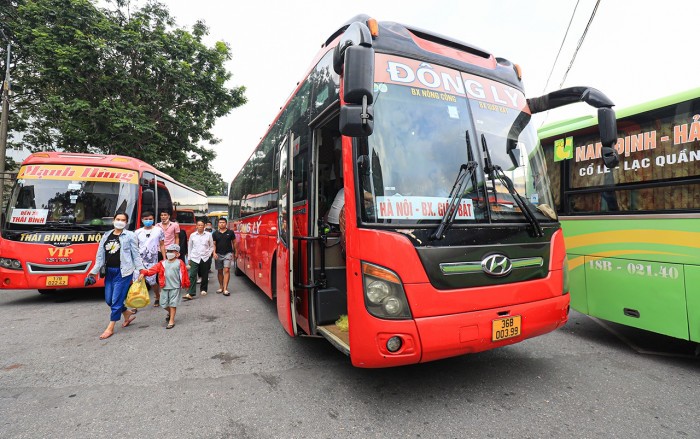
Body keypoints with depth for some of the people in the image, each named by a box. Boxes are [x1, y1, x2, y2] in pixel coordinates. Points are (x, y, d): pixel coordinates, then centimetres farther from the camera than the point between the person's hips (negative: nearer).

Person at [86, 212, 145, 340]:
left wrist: (141, 270, -8)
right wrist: (94, 271, 9)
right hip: (109, 271, 6)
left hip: (123, 272, -6)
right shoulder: (106, 236, 12)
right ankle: (128, 314, 32)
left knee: (116, 300, -2)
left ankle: (110, 328, 10)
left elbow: (136, 255, -4)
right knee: (109, 300, 11)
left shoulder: (130, 235, -3)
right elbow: (100, 255, 13)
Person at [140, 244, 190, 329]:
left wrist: (186, 284, 1)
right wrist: (144, 273, -20)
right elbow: (153, 269, -5)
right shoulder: (162, 263, 6)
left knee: (172, 304, -1)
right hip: (164, 287, 4)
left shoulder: (179, 263, -3)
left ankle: (171, 321, 8)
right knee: (164, 304, 10)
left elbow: (184, 274, -1)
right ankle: (170, 313, 41)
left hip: (175, 287, -4)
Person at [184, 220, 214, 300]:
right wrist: (189, 258, 11)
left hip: (205, 258, 0)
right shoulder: (192, 235, 6)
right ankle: (191, 294, -13)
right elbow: (190, 247, 12)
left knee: (205, 275, 9)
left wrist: (209, 254, -2)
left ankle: (203, 289, 28)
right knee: (192, 275, -10)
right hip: (195, 258, 0)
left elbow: (211, 246, 10)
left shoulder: (208, 235, 3)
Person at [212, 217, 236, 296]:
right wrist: (214, 253, -11)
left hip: (228, 254, -2)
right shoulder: (215, 233, 4)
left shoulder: (230, 232, 0)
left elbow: (234, 242, 8)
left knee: (226, 270, -13)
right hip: (218, 254, 2)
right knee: (220, 271, 12)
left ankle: (225, 289, -14)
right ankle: (221, 286, 27)